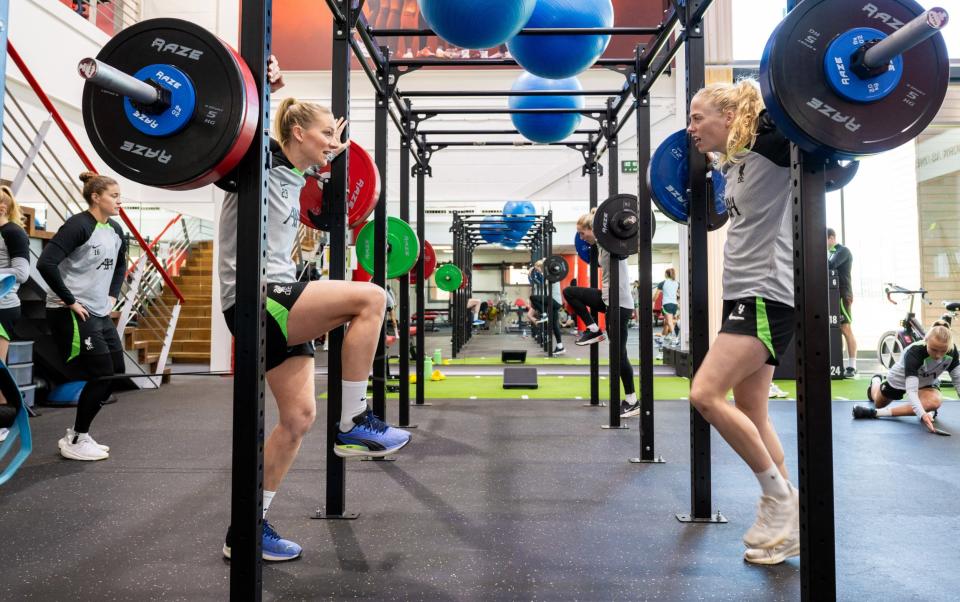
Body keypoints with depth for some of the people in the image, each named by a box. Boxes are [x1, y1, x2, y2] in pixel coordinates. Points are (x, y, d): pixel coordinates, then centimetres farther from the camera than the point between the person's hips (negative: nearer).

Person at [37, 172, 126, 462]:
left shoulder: (115, 230, 9)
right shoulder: (78, 225, -17)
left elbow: (120, 265, 28)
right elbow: (46, 263, -27)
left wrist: (112, 296, 15)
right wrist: (70, 301, -21)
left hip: (99, 313, 9)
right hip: (70, 313, -9)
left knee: (116, 371, 9)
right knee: (102, 374, -8)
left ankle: (77, 432, 23)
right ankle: (75, 441, 8)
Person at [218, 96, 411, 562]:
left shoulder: (292, 179, 19)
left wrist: (332, 154, 41)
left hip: (280, 303, 9)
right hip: (256, 302, -9)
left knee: (299, 418, 6)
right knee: (370, 298, -22)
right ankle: (352, 424, -11)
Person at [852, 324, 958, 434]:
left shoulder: (952, 351, -29)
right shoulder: (914, 352, -42)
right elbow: (911, 390, -48)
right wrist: (922, 414, -64)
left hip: (926, 383, 2)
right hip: (899, 380, -2)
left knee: (934, 402, -35)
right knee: (878, 404, 25)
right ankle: (876, 380, 61)